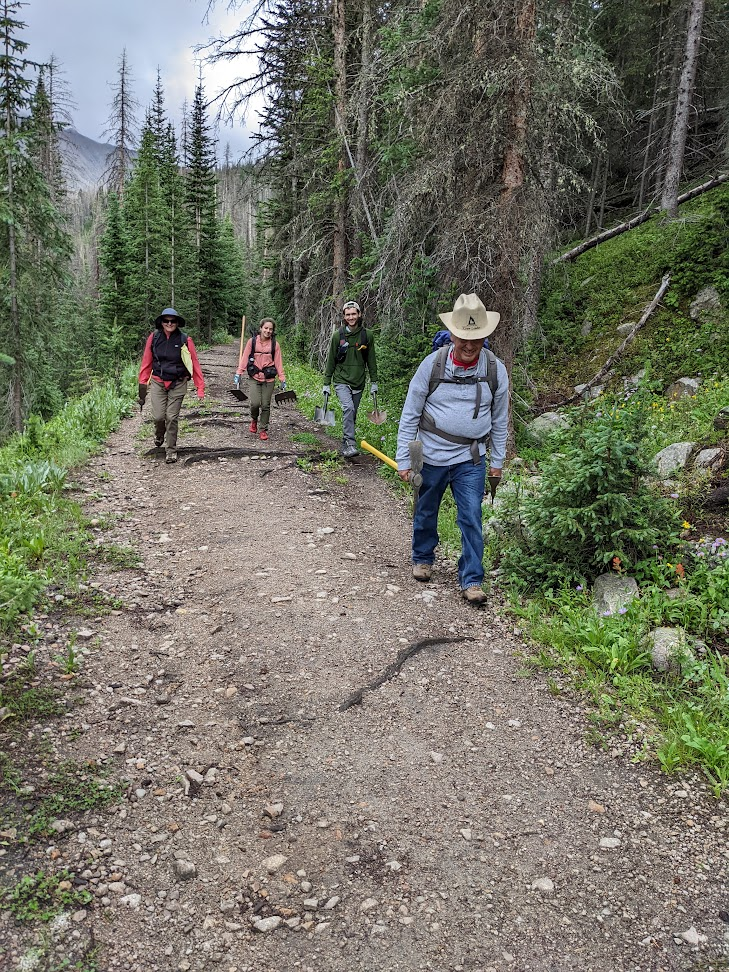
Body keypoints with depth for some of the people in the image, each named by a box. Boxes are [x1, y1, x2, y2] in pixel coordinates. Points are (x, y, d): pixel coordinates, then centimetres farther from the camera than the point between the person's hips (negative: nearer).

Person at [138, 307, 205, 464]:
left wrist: (200, 387, -8)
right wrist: (142, 385, 5)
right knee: (158, 417, -5)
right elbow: (146, 362, 5)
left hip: (178, 384, -1)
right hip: (158, 382, 1)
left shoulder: (185, 340, -5)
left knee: (172, 417, -1)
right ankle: (159, 435, 31)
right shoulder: (154, 338, -1)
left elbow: (195, 363, -3)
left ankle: (171, 450, 15)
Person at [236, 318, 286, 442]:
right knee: (255, 403, -13)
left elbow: (278, 362, 6)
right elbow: (245, 357, 3)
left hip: (269, 379, 1)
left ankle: (263, 430, 17)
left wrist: (282, 379, 3)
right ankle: (254, 420, 20)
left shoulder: (275, 344, 3)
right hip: (254, 377, -1)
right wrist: (239, 372, -3)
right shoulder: (252, 341, 1)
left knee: (265, 405, 3)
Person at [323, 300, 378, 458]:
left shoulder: (367, 335, 1)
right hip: (341, 381, -3)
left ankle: (345, 447, 21)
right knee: (348, 408, -24)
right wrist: (326, 383, 4)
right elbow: (331, 360, 4)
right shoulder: (338, 335, -2)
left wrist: (374, 382, 6)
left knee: (352, 415, 9)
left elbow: (371, 360, 8)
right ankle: (350, 444, -27)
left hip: (358, 383, 3)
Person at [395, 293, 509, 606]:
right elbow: (410, 414, -5)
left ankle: (471, 580, 10)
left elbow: (499, 419, 7)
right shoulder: (432, 365, -11)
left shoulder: (495, 370, -6)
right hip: (431, 454, 0)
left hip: (471, 459, 0)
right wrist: (403, 460, -5)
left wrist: (497, 461, 10)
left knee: (471, 519, -3)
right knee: (426, 513, 15)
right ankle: (422, 559, 40)